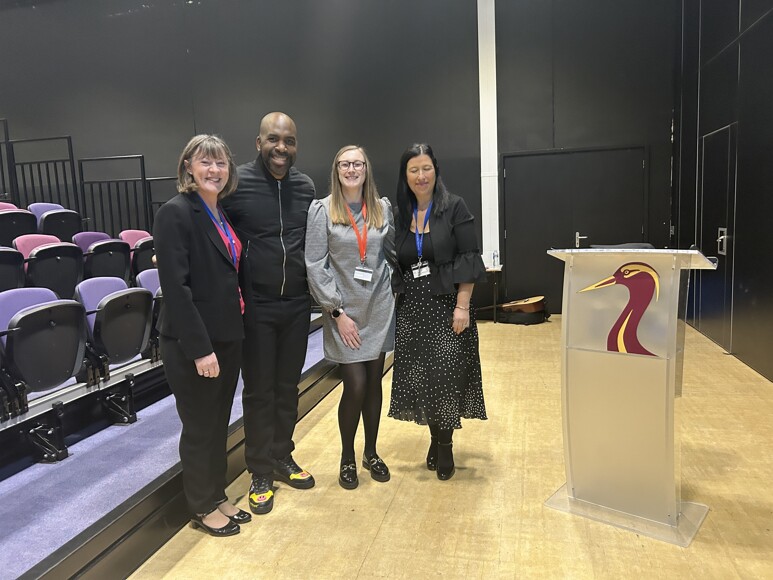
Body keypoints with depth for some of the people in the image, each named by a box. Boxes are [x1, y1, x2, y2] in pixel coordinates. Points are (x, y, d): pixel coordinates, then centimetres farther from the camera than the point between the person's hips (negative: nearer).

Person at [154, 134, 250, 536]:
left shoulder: (222, 213, 10)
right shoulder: (175, 213, -15)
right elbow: (175, 287, -21)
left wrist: (226, 336, 11)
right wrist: (200, 348, -22)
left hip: (226, 336, 8)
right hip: (192, 343, -7)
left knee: (219, 423, 19)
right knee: (199, 428, 9)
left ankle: (217, 496, 37)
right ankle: (203, 508, 29)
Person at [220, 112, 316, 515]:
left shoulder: (305, 187, 4)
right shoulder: (237, 183, -10)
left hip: (297, 304, 4)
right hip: (256, 305, -4)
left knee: (288, 386, 16)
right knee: (259, 390, 8)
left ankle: (283, 459, 34)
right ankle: (260, 472, 25)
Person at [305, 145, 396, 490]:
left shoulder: (382, 208, 5)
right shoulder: (322, 210, -5)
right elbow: (315, 266, -9)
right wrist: (337, 312, -12)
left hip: (379, 307, 3)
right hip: (343, 310, -3)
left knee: (374, 382, 10)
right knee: (355, 385, -5)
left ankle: (371, 452, 30)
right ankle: (347, 458, 20)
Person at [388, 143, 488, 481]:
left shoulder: (454, 208, -3)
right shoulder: (399, 215, 8)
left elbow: (468, 259, -7)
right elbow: (394, 265, 11)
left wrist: (462, 306, -14)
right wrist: (394, 303, 5)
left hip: (446, 304, -3)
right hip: (411, 309, 4)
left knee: (446, 375, -4)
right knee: (419, 377, 6)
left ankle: (444, 444, 16)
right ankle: (436, 437, 26)